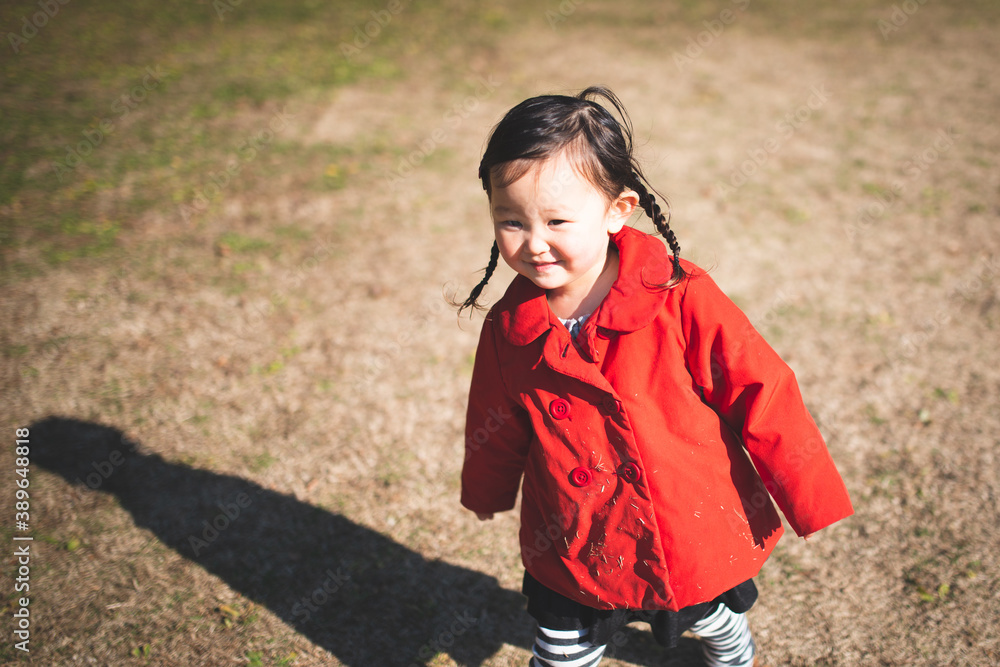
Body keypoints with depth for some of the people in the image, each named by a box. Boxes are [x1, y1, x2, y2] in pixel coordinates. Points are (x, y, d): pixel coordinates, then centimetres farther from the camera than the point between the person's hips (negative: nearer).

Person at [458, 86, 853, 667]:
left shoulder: (682, 300, -24)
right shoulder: (508, 329, -13)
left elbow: (763, 398, -16)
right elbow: (495, 429, 5)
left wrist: (810, 499, -10)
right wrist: (486, 494, 21)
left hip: (700, 540, 0)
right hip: (574, 557, 1)